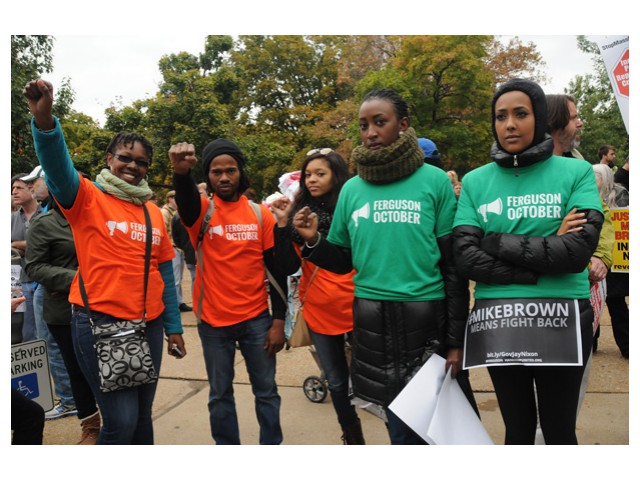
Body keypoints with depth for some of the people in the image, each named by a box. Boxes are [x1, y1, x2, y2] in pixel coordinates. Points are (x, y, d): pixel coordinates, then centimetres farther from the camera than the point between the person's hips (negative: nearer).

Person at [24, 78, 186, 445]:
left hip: (148, 323, 5)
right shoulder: (88, 198, -3)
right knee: (121, 421, -6)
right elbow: (58, 168, -25)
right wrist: (45, 121, -44)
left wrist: (174, 327, 13)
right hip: (99, 322, -5)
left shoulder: (153, 213, 10)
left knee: (142, 416, 15)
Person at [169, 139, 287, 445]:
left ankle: (272, 444, 30)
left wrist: (279, 321, -3)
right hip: (213, 321, 0)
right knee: (220, 394, 14)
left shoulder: (261, 214, -2)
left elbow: (276, 270, 0)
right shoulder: (202, 211, -4)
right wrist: (181, 172, -53)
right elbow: (185, 198, -31)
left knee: (266, 390, 13)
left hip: (257, 319, 1)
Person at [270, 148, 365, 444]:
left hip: (355, 308, -3)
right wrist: (283, 224, -11)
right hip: (318, 311, 4)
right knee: (337, 382, 17)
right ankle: (353, 437, 37)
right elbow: (289, 267, -4)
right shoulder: (298, 213, 3)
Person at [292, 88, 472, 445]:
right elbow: (342, 261, 10)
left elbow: (453, 266, -4)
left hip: (426, 317, -3)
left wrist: (456, 339, -5)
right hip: (372, 320, 3)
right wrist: (313, 242, -9)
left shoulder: (435, 181, -5)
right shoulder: (352, 189, 5)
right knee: (400, 422, 16)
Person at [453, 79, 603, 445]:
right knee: (518, 429, 18)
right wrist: (548, 251, -14)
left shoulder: (576, 172, -2)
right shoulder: (475, 182, 2)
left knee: (560, 430, 15)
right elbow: (466, 259, -9)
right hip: (496, 320, 2)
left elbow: (579, 251, -15)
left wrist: (498, 242, -13)